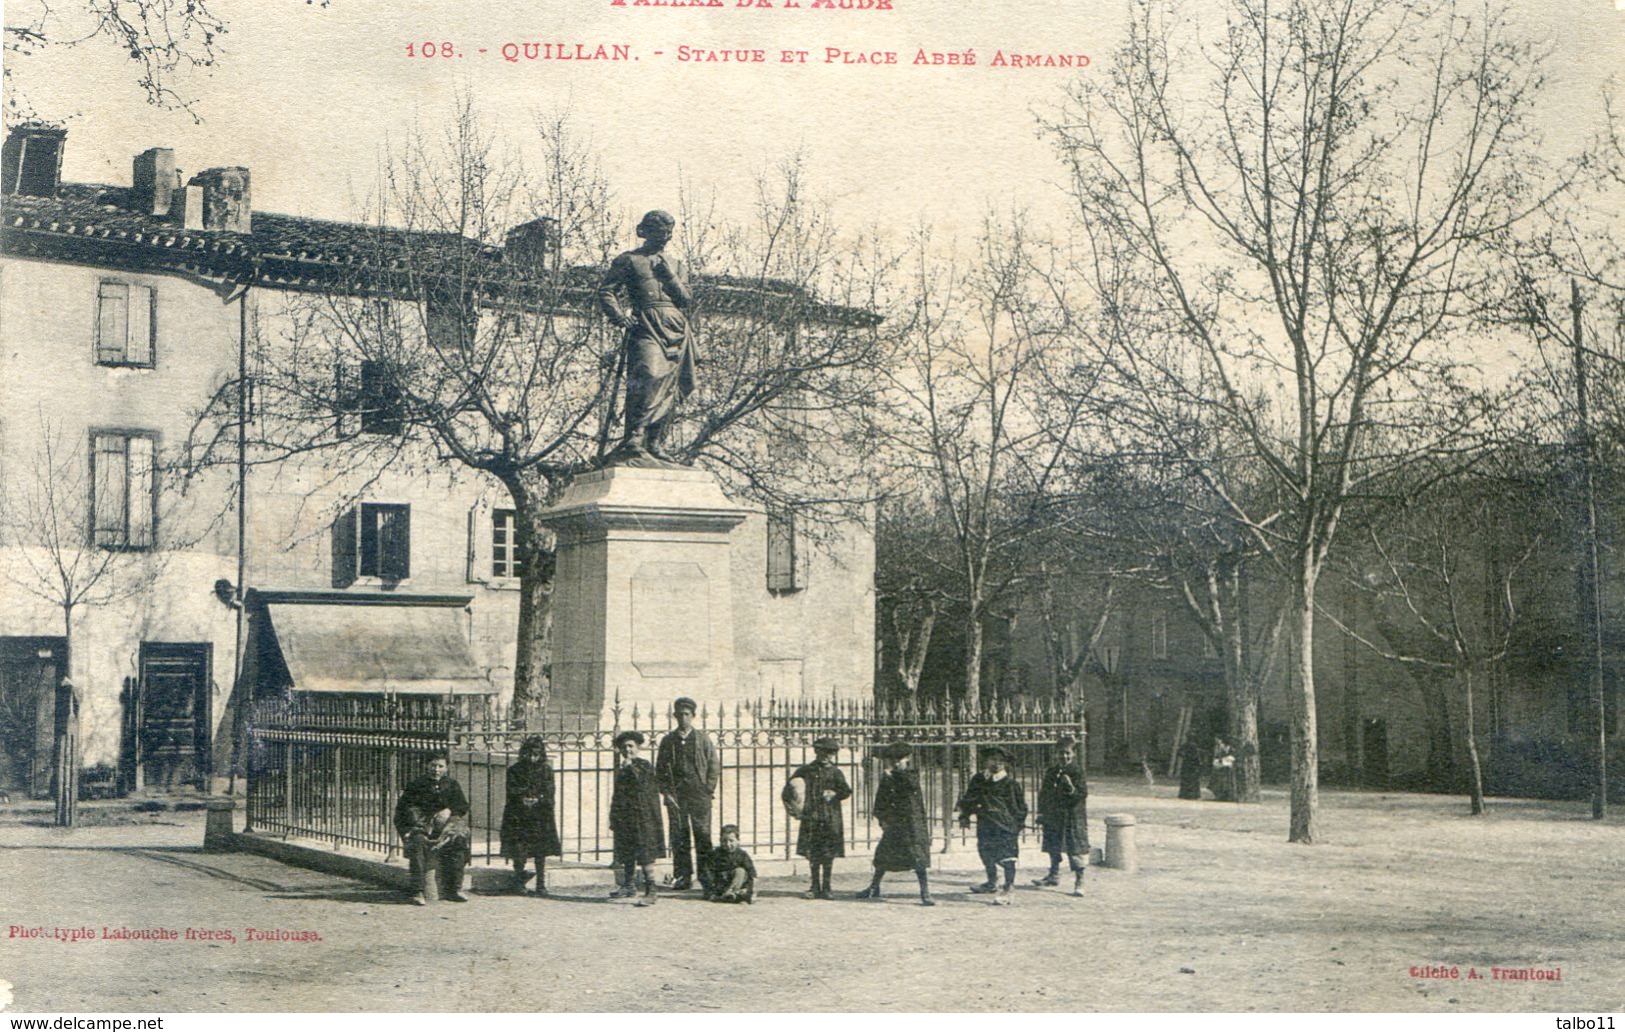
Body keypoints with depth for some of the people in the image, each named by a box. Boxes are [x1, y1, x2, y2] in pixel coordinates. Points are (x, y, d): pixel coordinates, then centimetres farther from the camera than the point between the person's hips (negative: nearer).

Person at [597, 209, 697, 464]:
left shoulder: (668, 264, 25)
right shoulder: (628, 260, 9)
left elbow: (688, 300, 18)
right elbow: (606, 292, 2)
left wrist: (670, 276, 2)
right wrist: (620, 317, -15)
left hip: (675, 330, 7)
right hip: (646, 327, -7)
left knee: (670, 389, 3)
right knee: (648, 377, -26)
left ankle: (655, 444, 7)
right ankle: (633, 441, -33)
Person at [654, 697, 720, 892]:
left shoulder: (703, 739, 6)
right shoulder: (668, 741, 10)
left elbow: (714, 766, 6)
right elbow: (660, 769, 11)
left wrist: (708, 790, -2)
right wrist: (666, 792, 1)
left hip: (699, 795, -1)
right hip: (676, 795, 1)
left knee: (703, 835, -3)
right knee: (679, 836, 0)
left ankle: (705, 875, 3)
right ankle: (682, 876, 4)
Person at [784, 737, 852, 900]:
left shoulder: (835, 772, 3)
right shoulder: (806, 770, 7)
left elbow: (847, 792, -3)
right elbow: (789, 787, 16)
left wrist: (834, 796, -16)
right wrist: (789, 803, 3)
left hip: (830, 818, -1)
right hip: (811, 818, 1)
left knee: (828, 854, 0)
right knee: (812, 854, 3)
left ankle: (826, 888, 9)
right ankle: (815, 887, 13)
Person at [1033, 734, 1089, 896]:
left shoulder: (1077, 771, -9)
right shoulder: (1050, 772, 6)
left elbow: (1083, 794, -14)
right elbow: (1044, 793, 13)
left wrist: (1071, 788, -31)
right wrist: (1041, 813, 12)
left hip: (1073, 817, -6)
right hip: (1053, 816, 6)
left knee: (1076, 849, -4)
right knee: (1053, 846, 17)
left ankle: (1079, 881, 3)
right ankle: (1054, 875, 34)